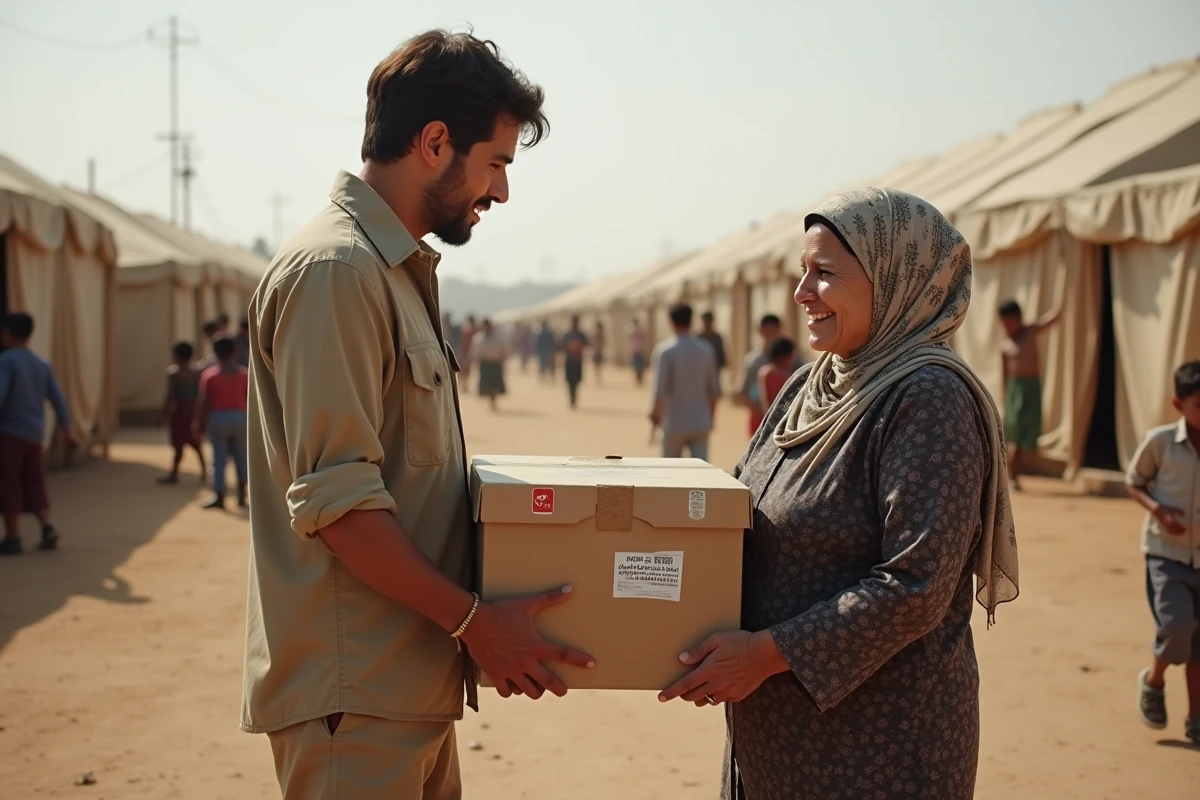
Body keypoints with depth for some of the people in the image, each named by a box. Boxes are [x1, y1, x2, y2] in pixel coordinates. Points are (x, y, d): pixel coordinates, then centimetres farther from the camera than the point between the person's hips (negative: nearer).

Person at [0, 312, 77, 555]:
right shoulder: (42, 364, 10)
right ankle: (47, 527, 0)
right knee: (33, 483, 15)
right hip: (35, 434, 6)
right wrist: (67, 430, 16)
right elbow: (57, 398, 11)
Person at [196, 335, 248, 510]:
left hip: (217, 418, -1)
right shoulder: (243, 373, 3)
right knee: (241, 457, 13)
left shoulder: (209, 374, -2)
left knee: (219, 459, 2)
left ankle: (219, 498, -1)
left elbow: (204, 402, -6)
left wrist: (200, 424, -1)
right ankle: (241, 496, 11)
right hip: (239, 416, 2)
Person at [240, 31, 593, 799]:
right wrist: (473, 620, -18)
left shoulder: (401, 268, 15)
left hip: (408, 679, 9)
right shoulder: (334, 269, -16)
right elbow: (335, 500, -22)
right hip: (355, 693, -9)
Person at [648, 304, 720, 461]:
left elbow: (660, 389, -14)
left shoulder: (665, 351, -9)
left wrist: (654, 413, 0)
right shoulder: (706, 349, 3)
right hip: (700, 423, 3)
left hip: (675, 423, -2)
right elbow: (713, 389, 6)